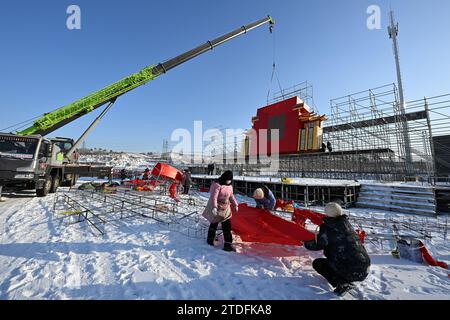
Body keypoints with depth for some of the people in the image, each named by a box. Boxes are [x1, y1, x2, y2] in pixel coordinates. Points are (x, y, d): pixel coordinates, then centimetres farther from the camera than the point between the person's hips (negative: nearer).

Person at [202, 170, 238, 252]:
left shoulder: (229, 186, 4)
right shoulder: (217, 185, -20)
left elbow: (231, 196, 16)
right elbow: (214, 197, -25)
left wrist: (235, 205, 16)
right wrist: (214, 207, -31)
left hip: (226, 209, 6)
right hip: (217, 208, -6)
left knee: (227, 227, 4)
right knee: (214, 225, 13)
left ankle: (228, 244, 14)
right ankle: (210, 240, 35)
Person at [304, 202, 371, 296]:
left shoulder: (327, 227, -12)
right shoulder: (346, 223, 7)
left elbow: (318, 245, -8)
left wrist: (305, 243, 12)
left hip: (351, 272, -7)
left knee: (317, 263, 11)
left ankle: (343, 284, -4)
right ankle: (344, 281, 15)